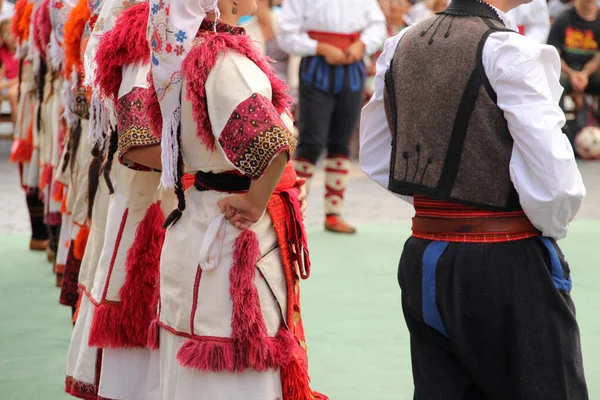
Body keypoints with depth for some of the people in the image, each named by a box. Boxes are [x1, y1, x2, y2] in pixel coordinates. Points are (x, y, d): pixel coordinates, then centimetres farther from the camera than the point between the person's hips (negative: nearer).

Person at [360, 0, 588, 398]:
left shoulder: (402, 45, 5)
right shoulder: (512, 52, -16)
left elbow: (376, 161, 15)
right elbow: (552, 180, -21)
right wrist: (551, 227, -1)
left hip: (423, 260, 7)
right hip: (508, 265, -7)